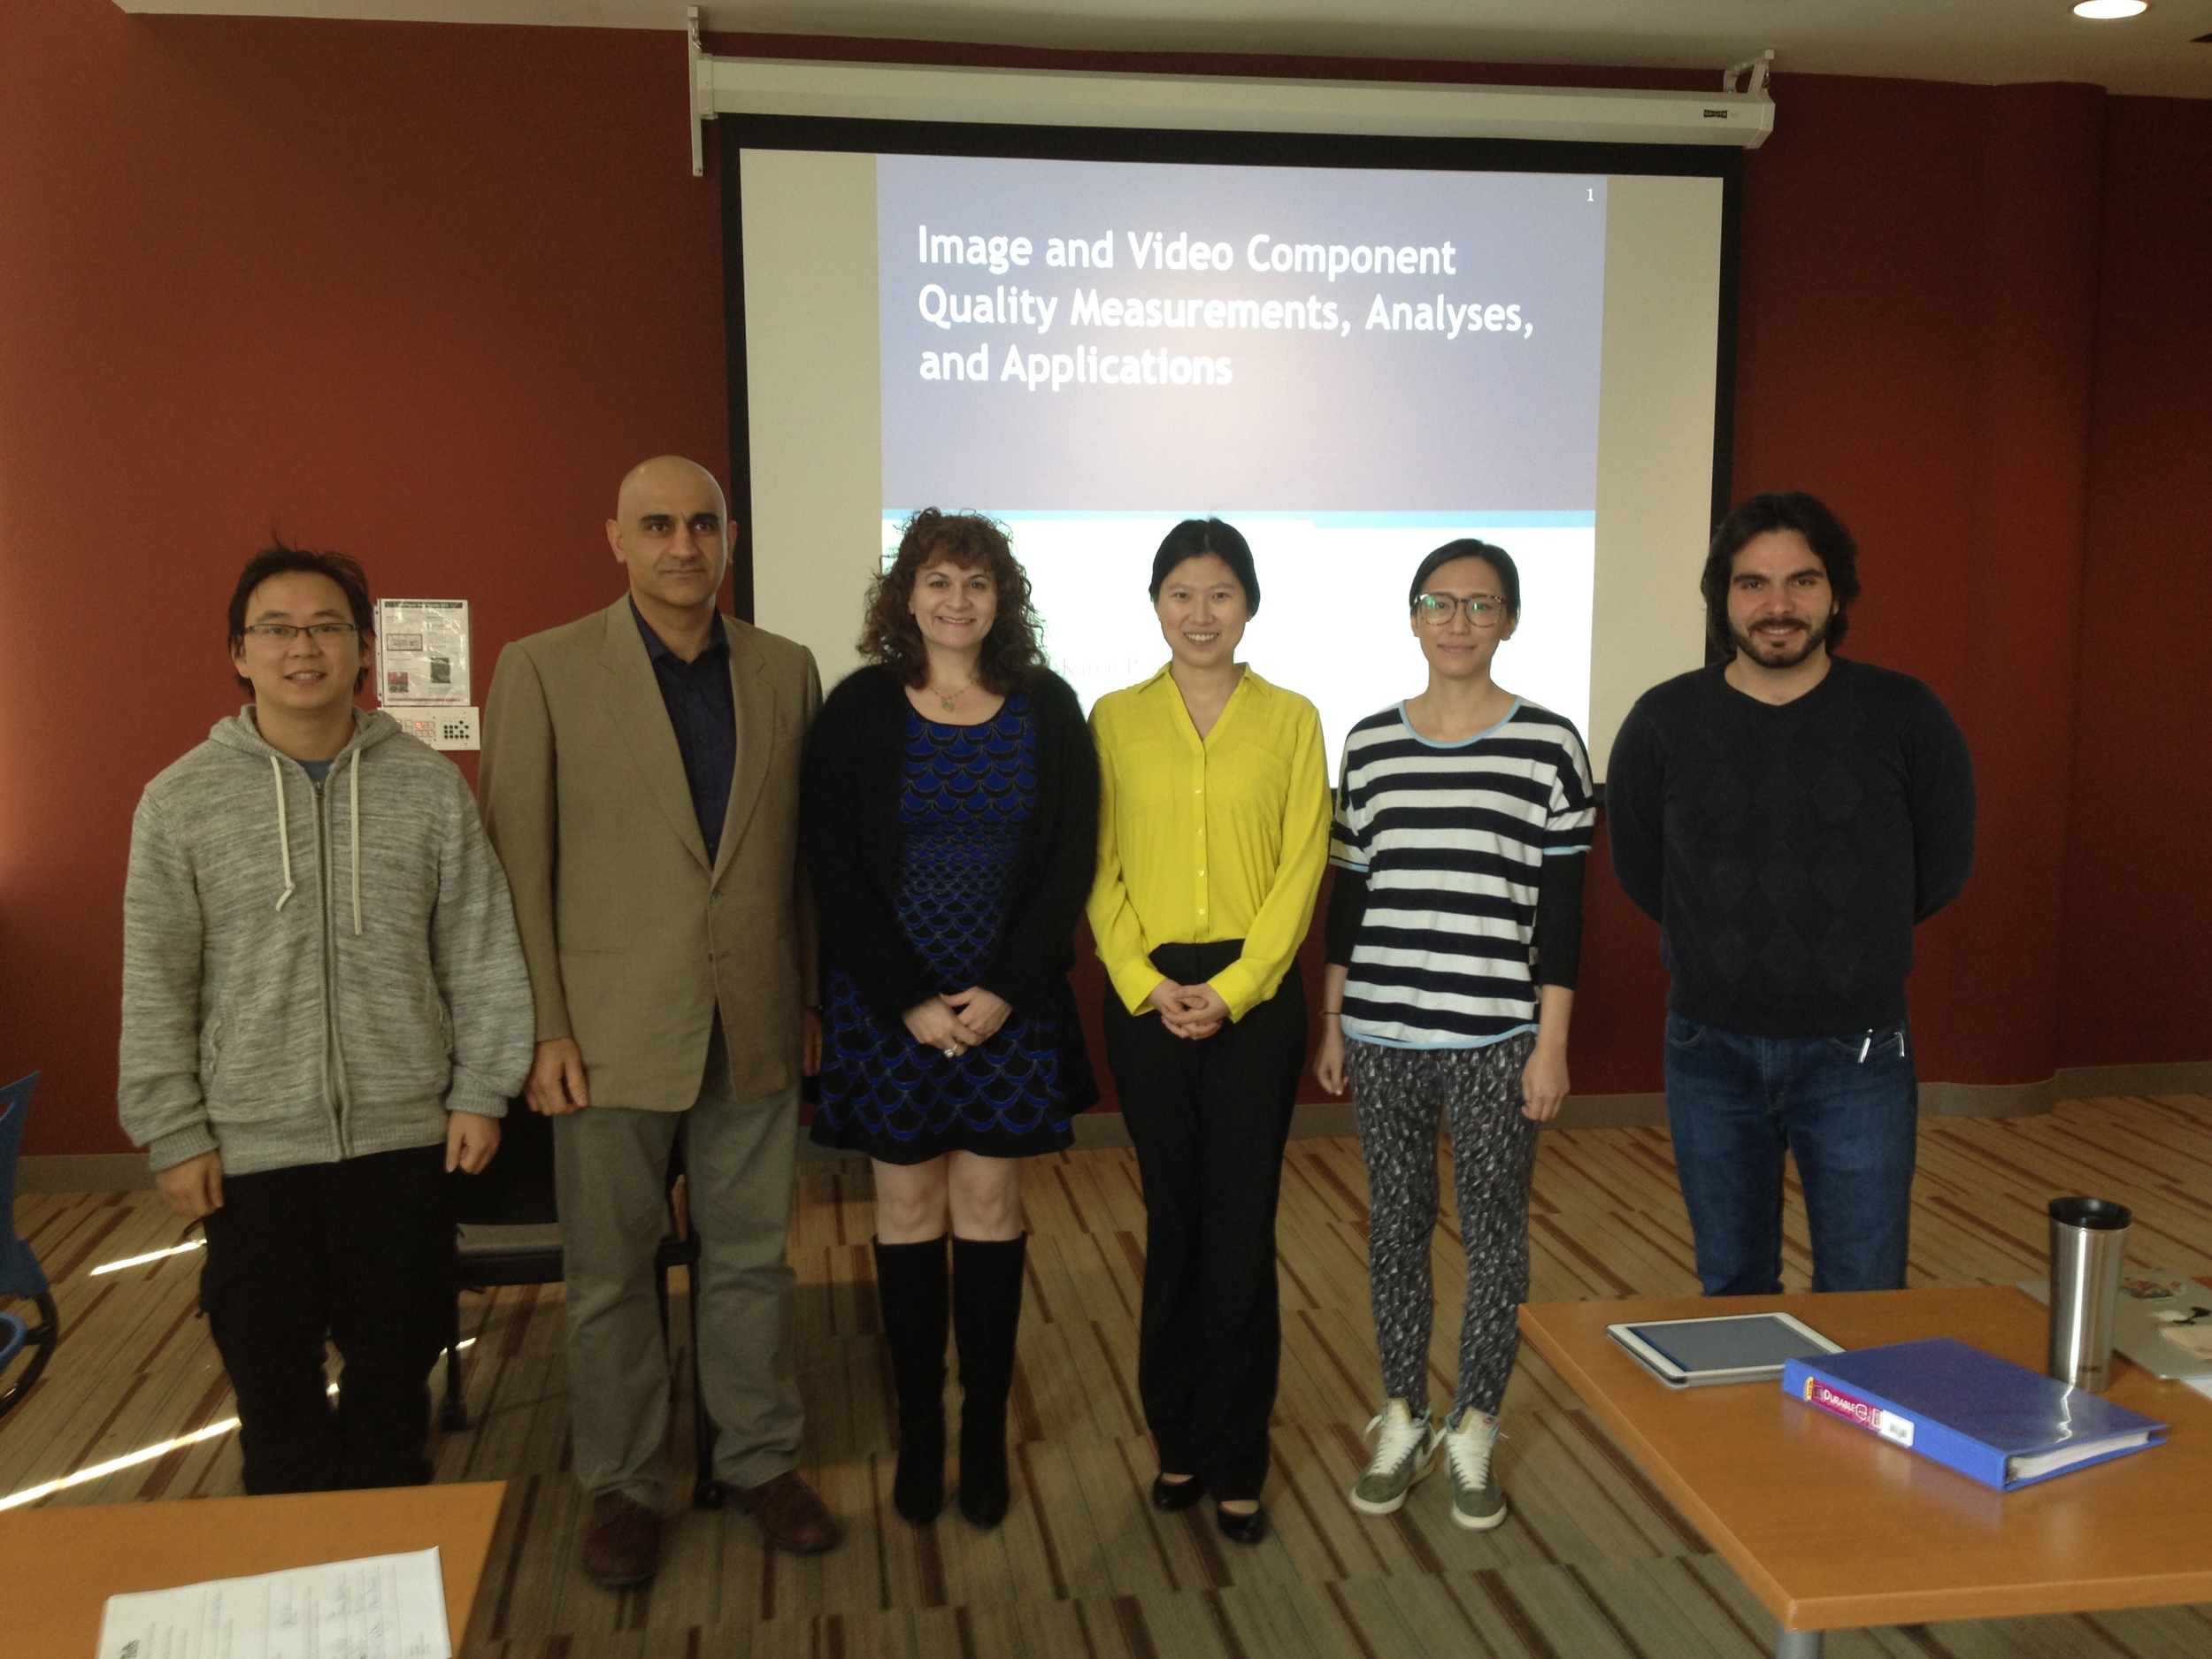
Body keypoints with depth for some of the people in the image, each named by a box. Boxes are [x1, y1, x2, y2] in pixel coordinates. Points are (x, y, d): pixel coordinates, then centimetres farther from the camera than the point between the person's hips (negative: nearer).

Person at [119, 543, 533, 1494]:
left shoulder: (429, 785, 0)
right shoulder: (181, 801, -2)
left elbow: (480, 952, 2)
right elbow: (156, 986, 0)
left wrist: (482, 1092, 0)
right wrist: (173, 1135, -2)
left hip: (406, 1136, 1)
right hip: (251, 1150, 0)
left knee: (395, 1363, 14)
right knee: (274, 1379, 11)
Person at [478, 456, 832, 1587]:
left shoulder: (787, 672, 5)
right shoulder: (543, 669, -4)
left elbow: (808, 849, 8)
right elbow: (516, 861, -5)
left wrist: (815, 1002, 8)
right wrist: (542, 1030, -9)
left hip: (755, 1030, 3)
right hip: (612, 1030, -2)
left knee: (751, 1260, 14)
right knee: (610, 1278, 11)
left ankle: (760, 1460, 33)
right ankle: (621, 1486, 29)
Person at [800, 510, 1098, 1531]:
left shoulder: (1046, 709, 2)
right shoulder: (860, 709, -1)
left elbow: (1071, 862, 0)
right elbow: (834, 869, -4)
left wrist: (1007, 989, -10)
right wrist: (910, 999, -11)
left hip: (1012, 1000, 1)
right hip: (888, 1002, 0)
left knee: (989, 1212, 6)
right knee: (908, 1212, 6)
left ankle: (986, 1431, 18)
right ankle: (918, 1429, 19)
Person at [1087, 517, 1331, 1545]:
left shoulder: (1290, 720, 3)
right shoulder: (1116, 719, 5)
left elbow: (1300, 871, -1)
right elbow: (1100, 870, 3)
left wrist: (1231, 989, -10)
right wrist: (1147, 985, -9)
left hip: (1253, 992, -1)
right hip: (1146, 996, 1)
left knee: (1241, 1228, 2)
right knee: (1173, 1221, 9)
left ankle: (1235, 1462, 15)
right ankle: (1179, 1441, 24)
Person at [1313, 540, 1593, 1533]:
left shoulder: (1547, 744, -3)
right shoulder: (1370, 744, 6)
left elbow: (1563, 908, -3)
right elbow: (1349, 891, 10)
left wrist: (1552, 1041, -6)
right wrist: (1331, 1023, 10)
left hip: (1495, 1038, -2)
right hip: (1382, 1036, 3)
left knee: (1493, 1235, 6)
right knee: (1395, 1227, 11)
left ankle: (1474, 1434, 23)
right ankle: (1403, 1423, 27)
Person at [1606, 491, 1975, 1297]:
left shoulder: (1905, 717, -4)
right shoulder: (1663, 722, -3)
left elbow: (1943, 868, 8)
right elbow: (1639, 871, 9)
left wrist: (1847, 938, 11)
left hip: (1855, 1055, -1)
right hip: (1710, 1050, 1)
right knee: (1730, 1294, 15)